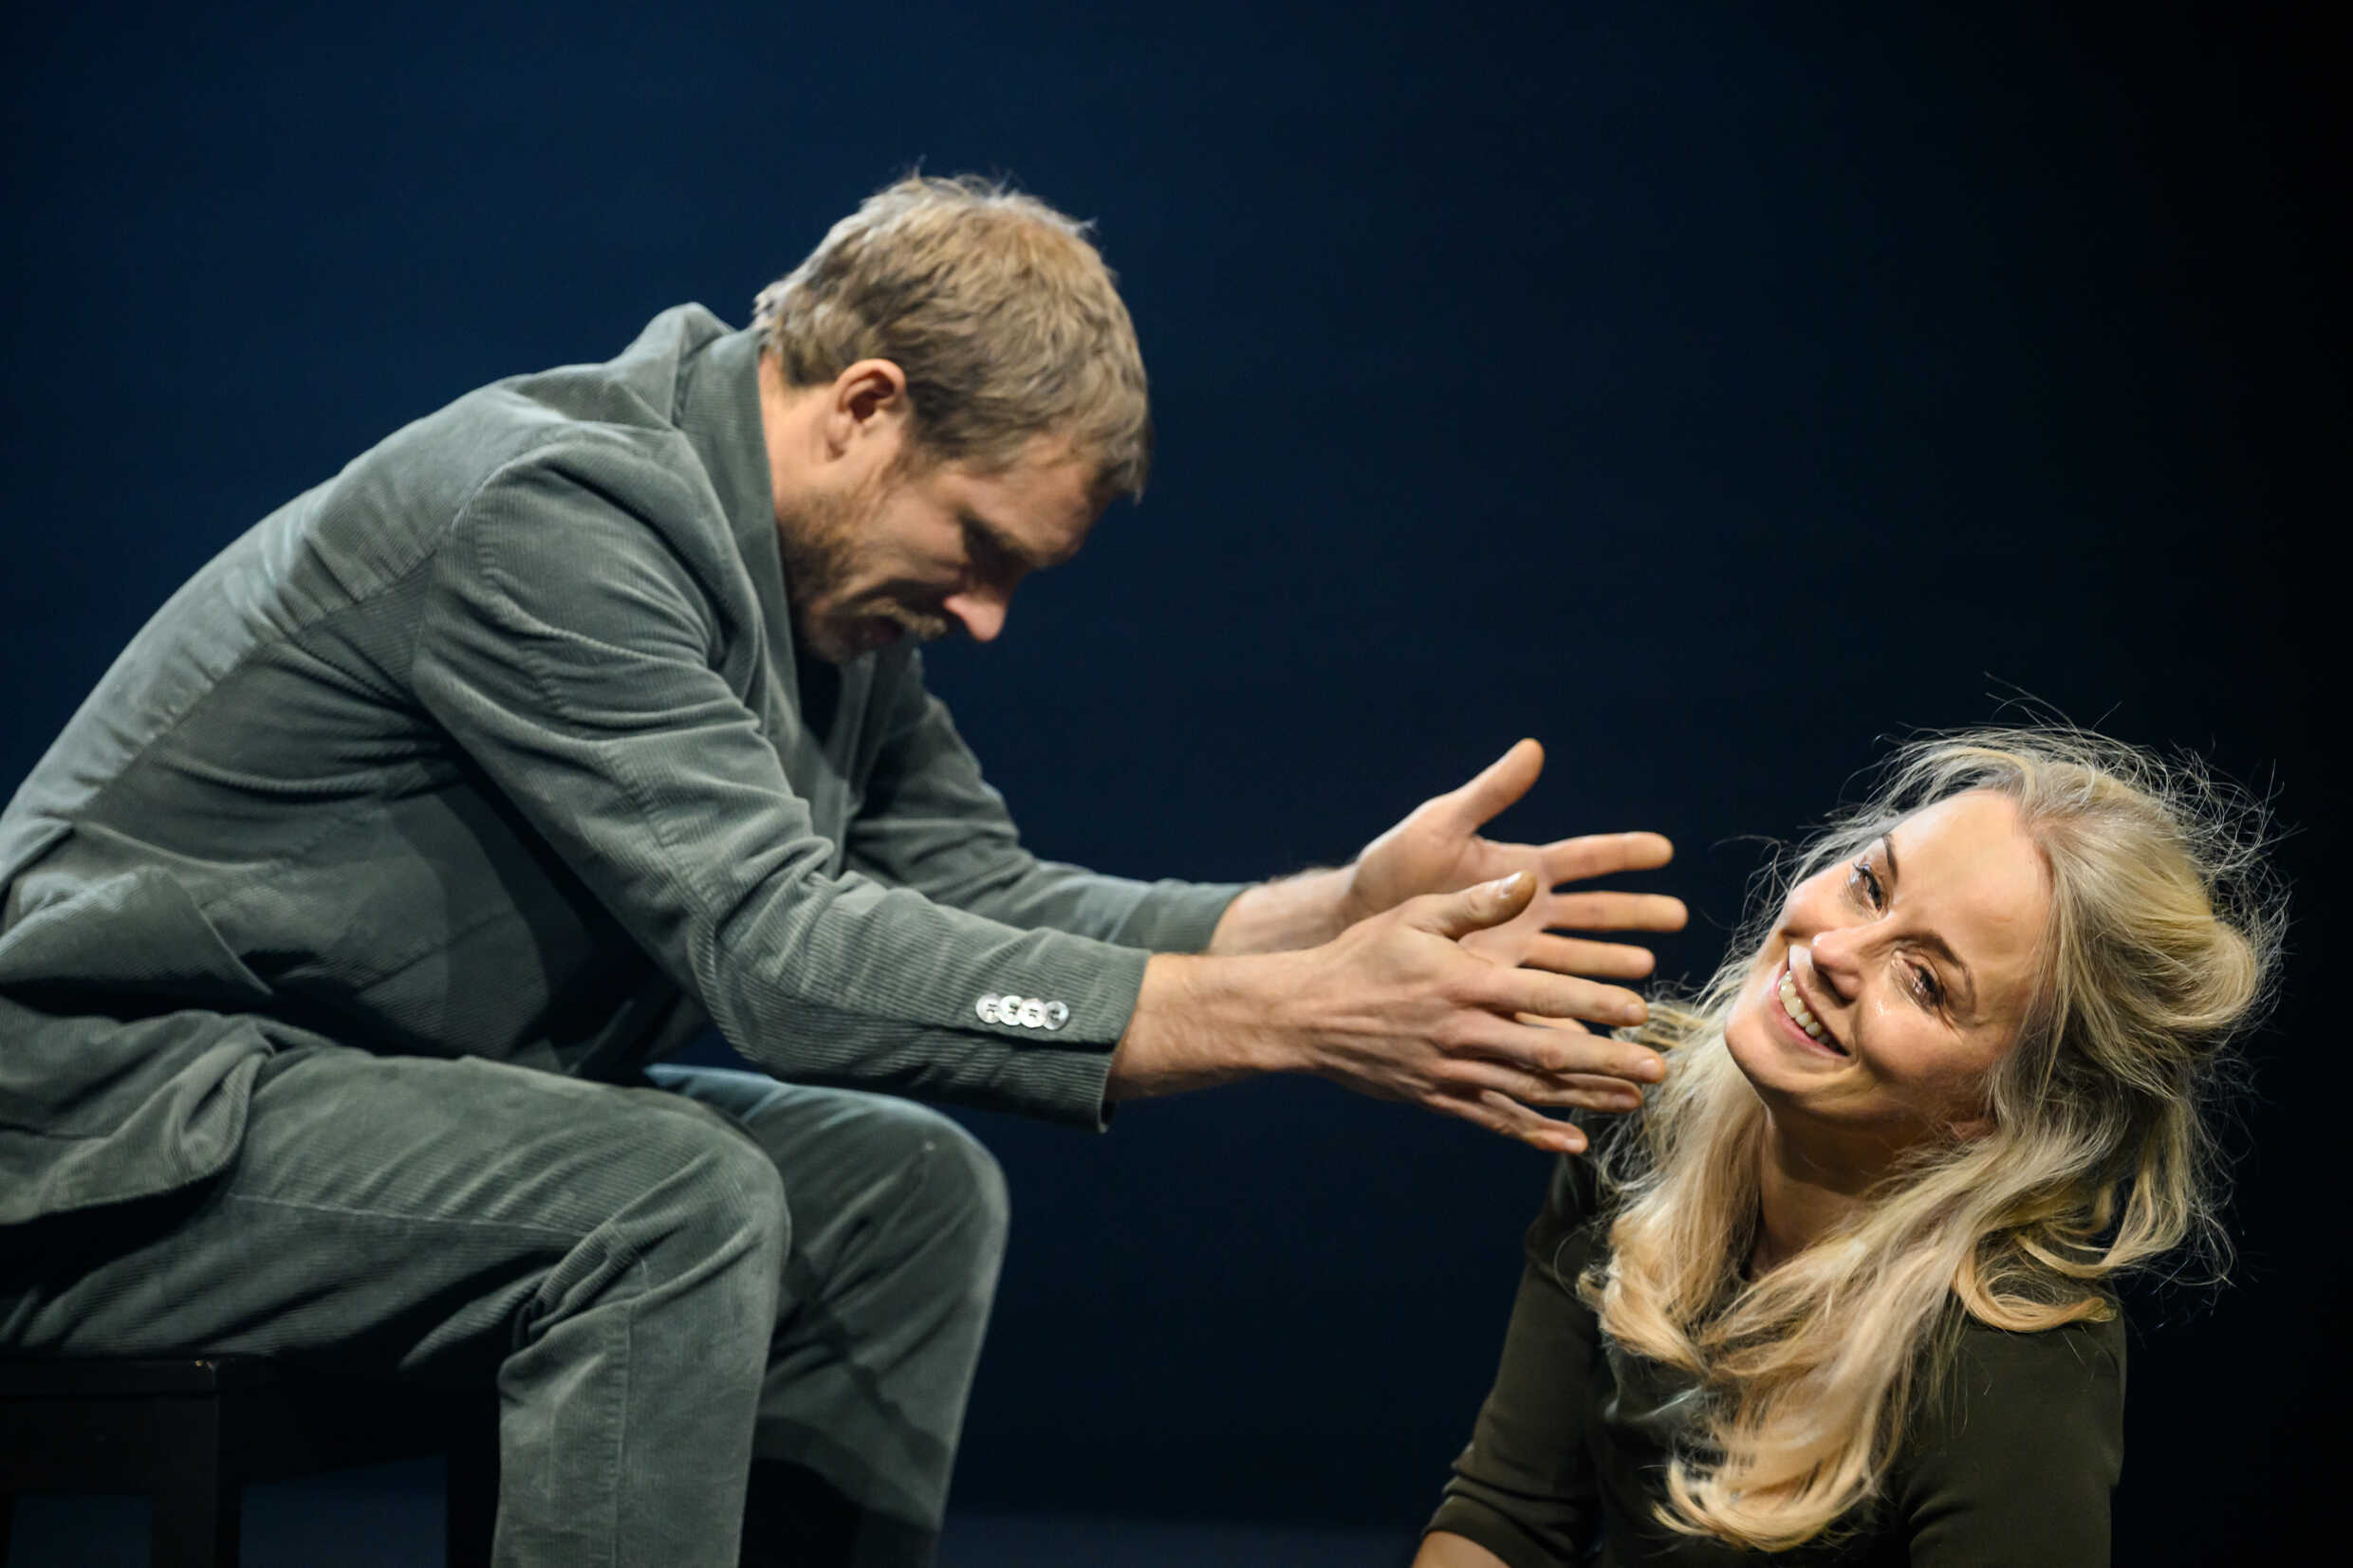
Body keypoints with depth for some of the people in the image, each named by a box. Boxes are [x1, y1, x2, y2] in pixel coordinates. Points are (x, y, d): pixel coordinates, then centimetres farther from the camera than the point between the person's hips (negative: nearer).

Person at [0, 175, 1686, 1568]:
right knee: (676, 1202, -29)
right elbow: (783, 952, -31)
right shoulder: (562, 513, -24)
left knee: (909, 1195, 2)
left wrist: (1339, 912, -12)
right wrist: (1298, 1018, -33)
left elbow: (976, 897, 3)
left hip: (370, 1098, 10)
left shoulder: (826, 581, 6)